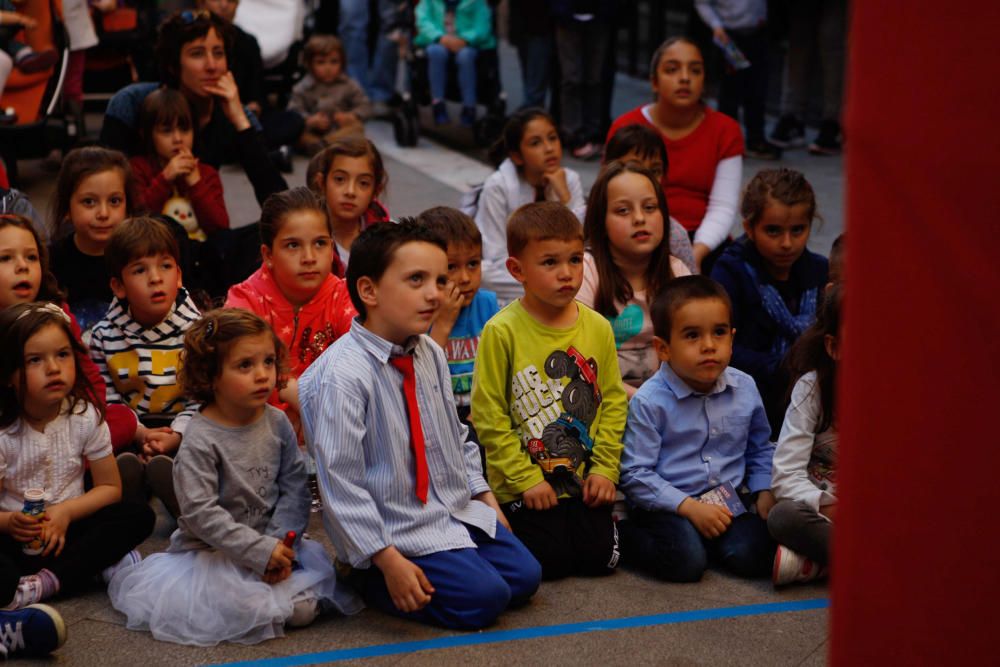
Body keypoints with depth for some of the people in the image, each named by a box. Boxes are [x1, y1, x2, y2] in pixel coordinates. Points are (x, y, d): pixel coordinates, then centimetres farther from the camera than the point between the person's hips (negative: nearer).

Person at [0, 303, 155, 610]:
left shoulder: (86, 417, -4)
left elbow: (111, 487, 2)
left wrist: (66, 511, -16)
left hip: (67, 527, 4)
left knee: (139, 516, -22)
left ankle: (44, 583, -27)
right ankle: (101, 563, -27)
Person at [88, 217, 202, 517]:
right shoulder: (104, 336, 0)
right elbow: (108, 399, -2)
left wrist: (175, 437, -23)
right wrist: (138, 433, -18)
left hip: (181, 425, -1)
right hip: (130, 427, 2)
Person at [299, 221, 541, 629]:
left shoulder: (431, 355, 2)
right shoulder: (342, 374, -24)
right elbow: (341, 481, -23)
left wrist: (483, 494, 13)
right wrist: (387, 559, -23)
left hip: (457, 508, 8)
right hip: (398, 530, -8)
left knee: (523, 576, 6)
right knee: (483, 597, -17)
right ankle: (371, 579, 3)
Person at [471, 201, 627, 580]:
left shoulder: (597, 328, 1)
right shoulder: (502, 332, -13)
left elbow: (613, 401, 7)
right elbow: (488, 415, -12)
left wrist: (605, 468, -2)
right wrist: (526, 479, -12)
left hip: (585, 482, 4)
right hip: (523, 488, -4)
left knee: (601, 559, -3)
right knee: (550, 562, -10)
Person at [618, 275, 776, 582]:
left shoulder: (744, 389, 5)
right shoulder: (649, 402, -12)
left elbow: (760, 450, 21)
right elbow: (635, 474, -12)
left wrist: (765, 493, 5)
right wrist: (690, 507, -17)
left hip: (729, 504, 4)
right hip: (668, 508, -4)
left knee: (752, 555, -23)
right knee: (686, 562, -29)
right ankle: (623, 534, -1)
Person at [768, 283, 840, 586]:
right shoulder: (813, 388, -7)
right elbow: (786, 476, -14)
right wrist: (827, 506, -29)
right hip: (822, 511, -2)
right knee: (783, 517, -36)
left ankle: (814, 563, -28)